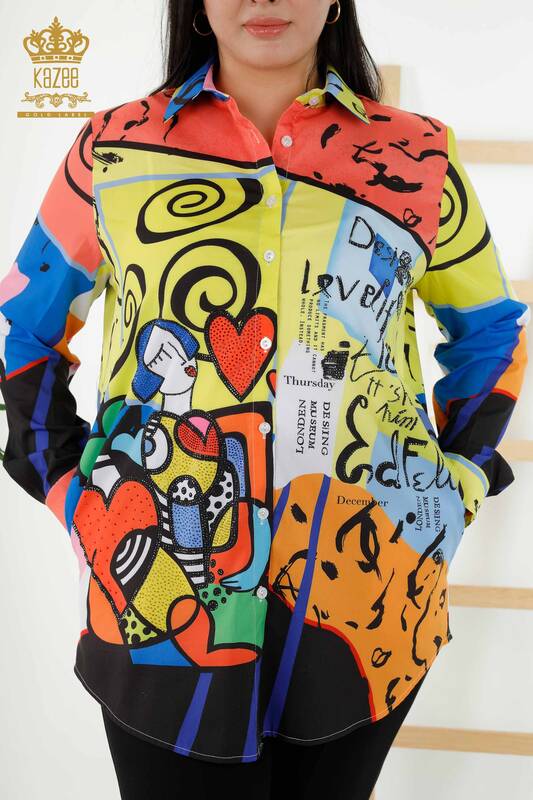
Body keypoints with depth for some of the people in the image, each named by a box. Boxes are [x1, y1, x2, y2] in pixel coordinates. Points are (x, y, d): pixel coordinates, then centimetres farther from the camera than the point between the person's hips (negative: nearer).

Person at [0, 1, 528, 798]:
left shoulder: (422, 157, 4)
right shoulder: (113, 148, 4)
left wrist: (461, 478, 4)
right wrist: (67, 479, 3)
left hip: (369, 598, 2)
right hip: (159, 599, 0)